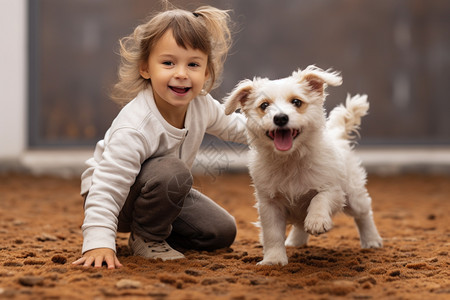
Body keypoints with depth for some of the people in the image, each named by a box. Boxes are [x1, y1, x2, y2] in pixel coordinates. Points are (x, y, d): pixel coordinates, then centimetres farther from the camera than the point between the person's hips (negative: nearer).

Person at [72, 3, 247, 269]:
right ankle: (145, 239, -12)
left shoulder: (202, 105, -13)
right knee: (173, 172, -36)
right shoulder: (134, 129, -38)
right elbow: (107, 188, -39)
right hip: (118, 197, -7)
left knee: (223, 232, 3)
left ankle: (153, 235, 20)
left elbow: (232, 126, 11)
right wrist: (99, 243, -48)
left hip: (163, 189, 8)